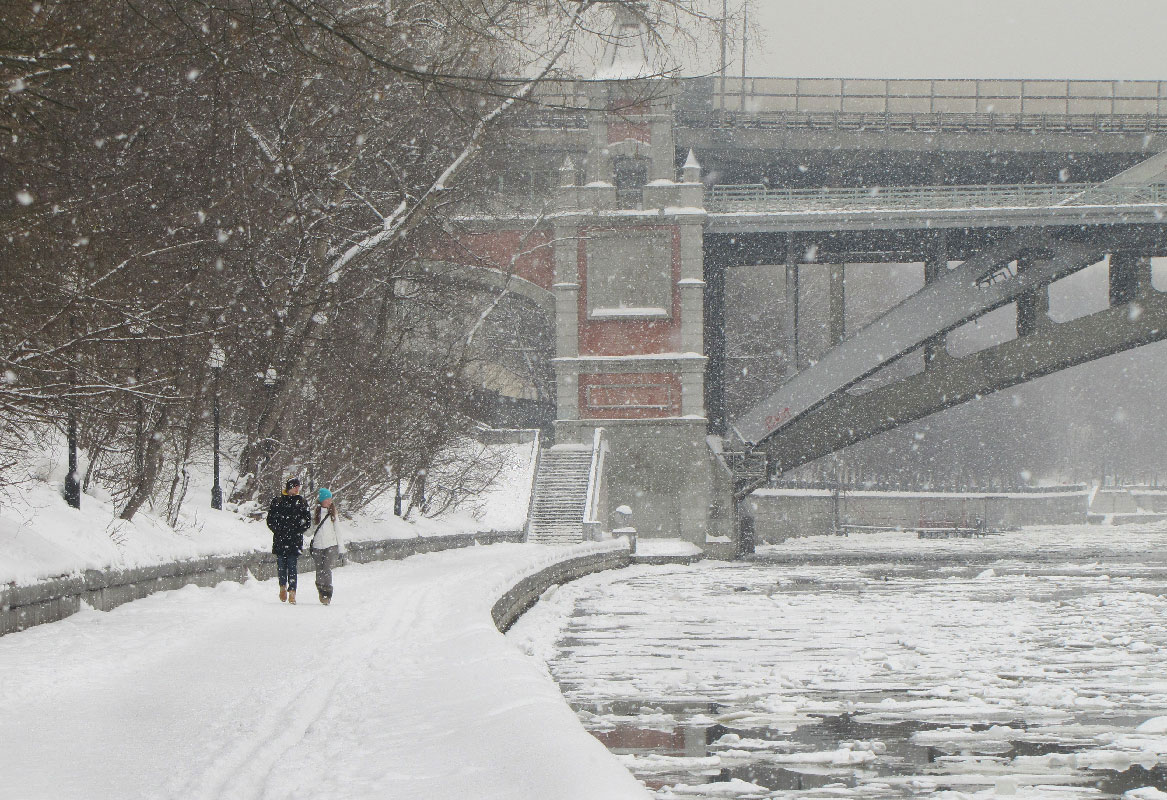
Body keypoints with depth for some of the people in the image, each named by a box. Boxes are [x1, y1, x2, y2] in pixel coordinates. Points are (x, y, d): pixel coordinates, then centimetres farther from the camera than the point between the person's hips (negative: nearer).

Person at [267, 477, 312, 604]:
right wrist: (278, 531, -5)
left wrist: (297, 531, -5)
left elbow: (308, 522, 8)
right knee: (281, 564, 4)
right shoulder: (277, 501, 6)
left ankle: (292, 592, -9)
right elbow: (270, 520, 7)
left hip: (295, 541, -1)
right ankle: (283, 587, 27)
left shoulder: (302, 502, 7)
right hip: (280, 540, 1)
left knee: (292, 565, -9)